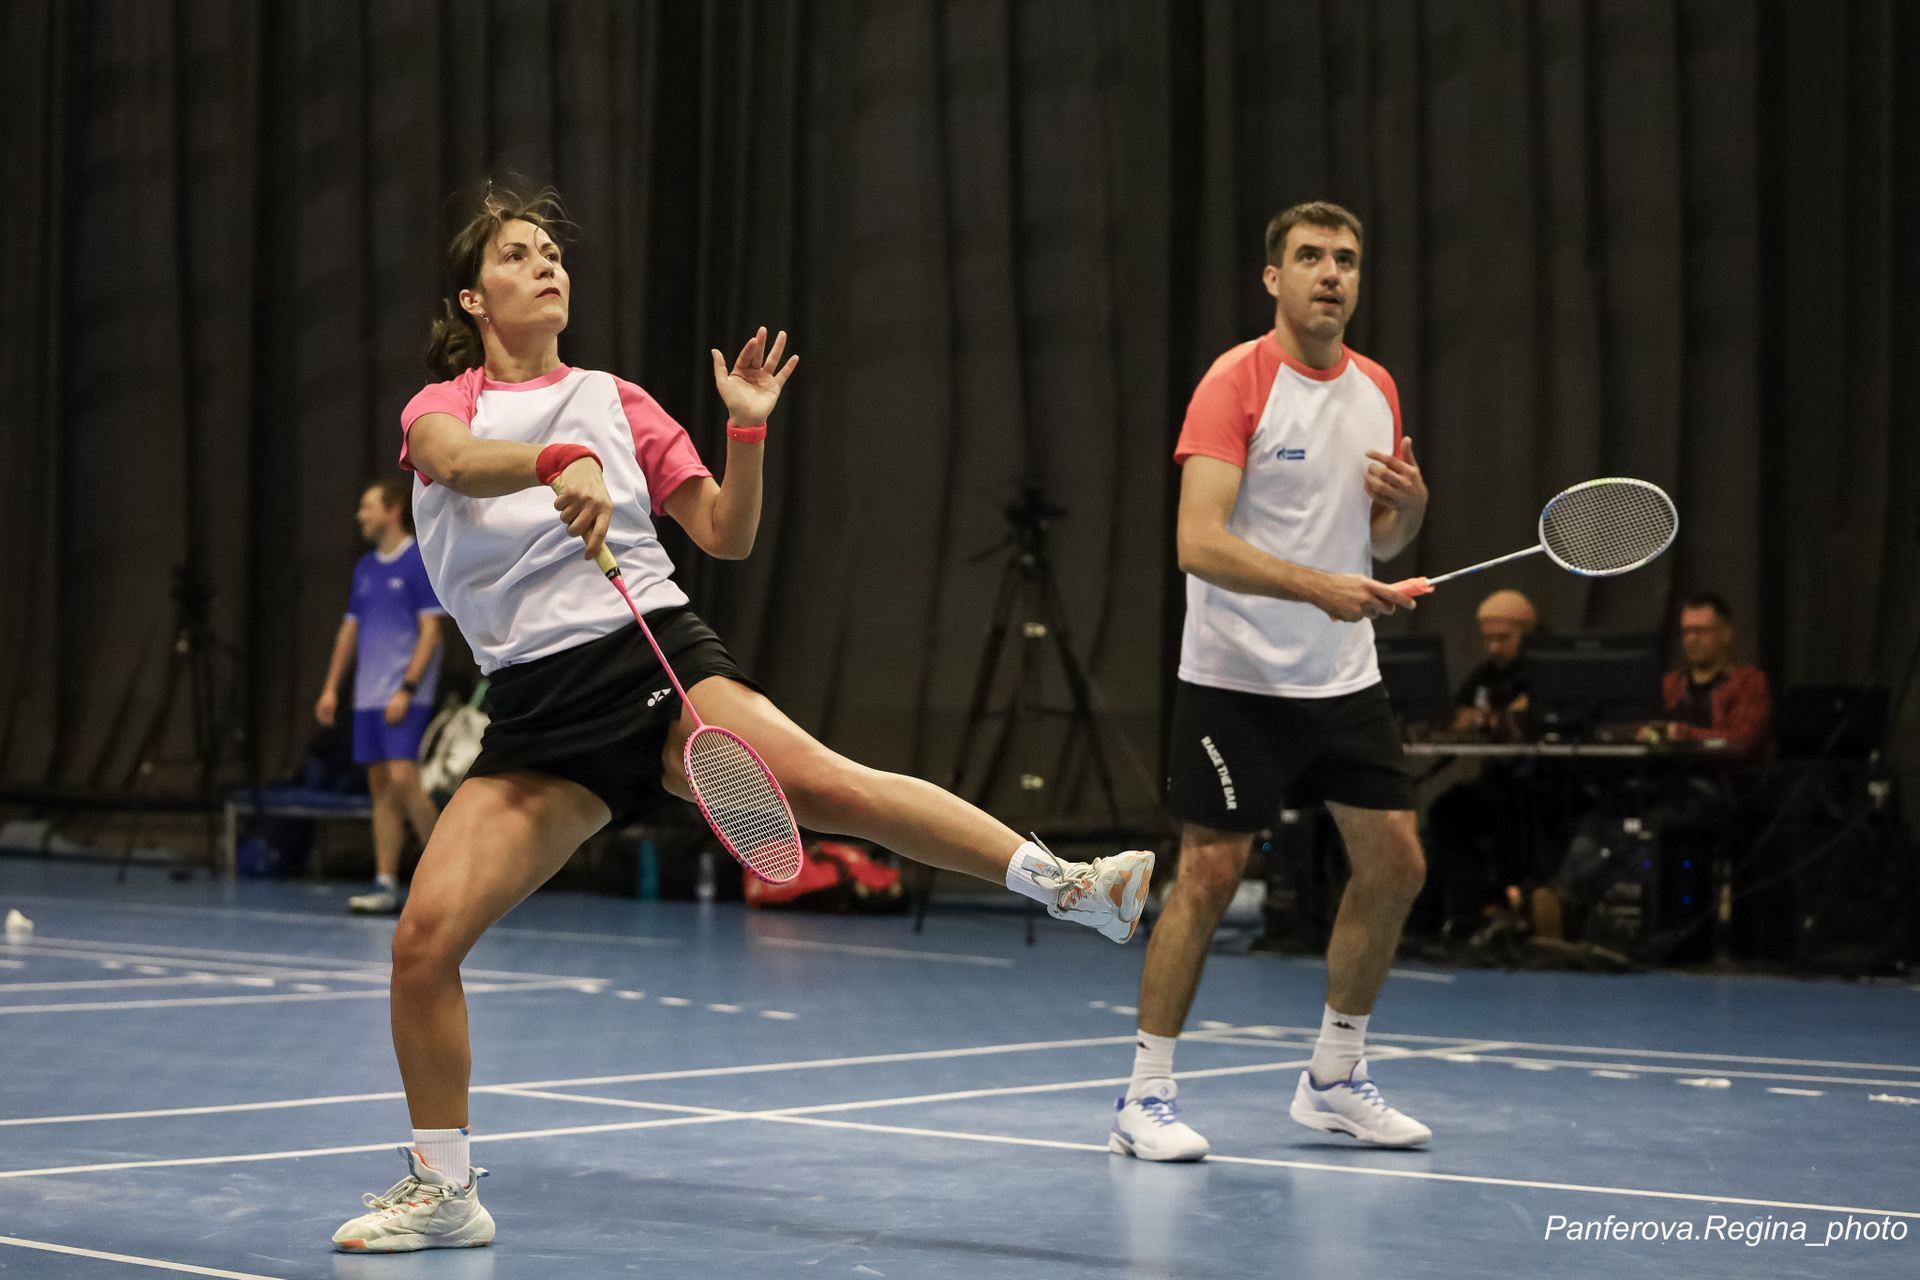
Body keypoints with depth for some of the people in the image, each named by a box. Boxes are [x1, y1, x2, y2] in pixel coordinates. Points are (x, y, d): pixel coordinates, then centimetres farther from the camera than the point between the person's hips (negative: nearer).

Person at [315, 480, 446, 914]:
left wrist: (406, 689, -17)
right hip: (368, 696, 7)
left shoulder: (420, 563, -7)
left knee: (403, 779, -16)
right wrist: (331, 687, 15)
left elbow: (430, 631, -11)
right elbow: (350, 629, 21)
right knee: (380, 788, 5)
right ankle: (385, 886, 6)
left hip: (404, 697, -7)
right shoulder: (366, 568, 16)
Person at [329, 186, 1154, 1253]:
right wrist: (557, 464, -33)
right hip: (536, 705, 1)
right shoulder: (439, 407, 14)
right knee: (425, 936, -11)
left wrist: (748, 429, -1)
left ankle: (1062, 880, -32)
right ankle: (440, 1190, 7)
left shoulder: (614, 399, 18)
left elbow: (726, 536, 15)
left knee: (817, 782, -30)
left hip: (656, 653, 0)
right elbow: (454, 460, -14)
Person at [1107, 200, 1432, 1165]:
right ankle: (1145, 1095, 5)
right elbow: (1199, 543, -22)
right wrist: (1319, 587, -33)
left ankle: (1334, 1081, 21)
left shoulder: (1377, 388, 9)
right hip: (1236, 679, -7)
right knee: (1208, 875, -6)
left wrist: (1410, 499, -3)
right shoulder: (1236, 383, -12)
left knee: (1395, 867, 5)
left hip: (1345, 678, 7)